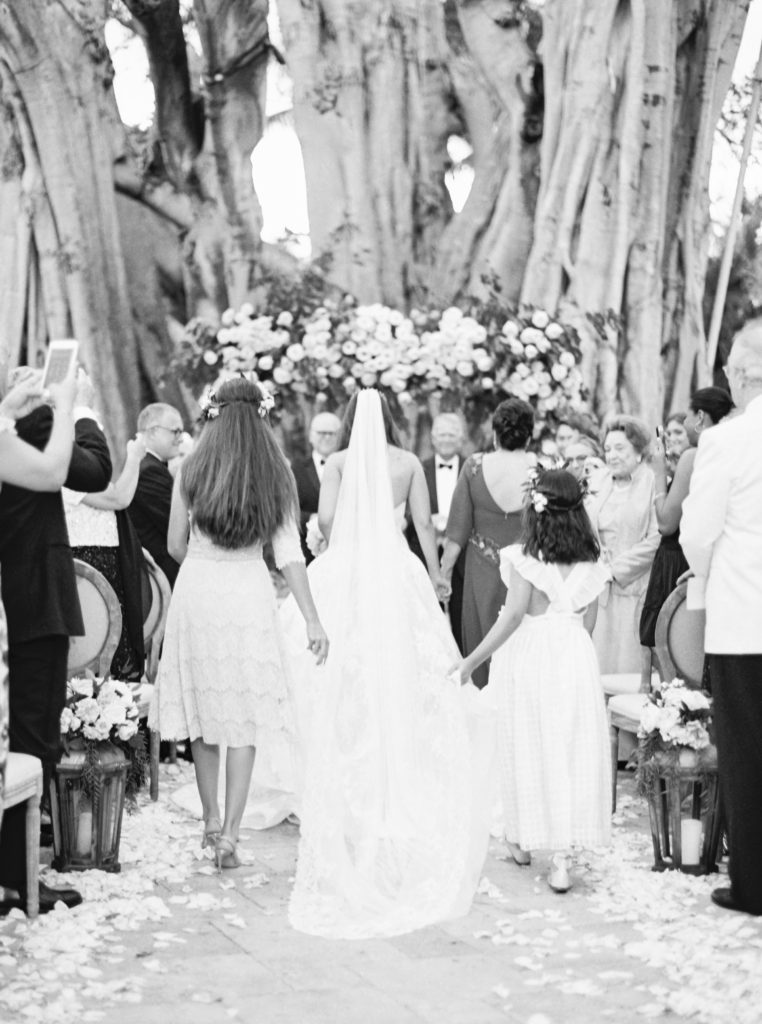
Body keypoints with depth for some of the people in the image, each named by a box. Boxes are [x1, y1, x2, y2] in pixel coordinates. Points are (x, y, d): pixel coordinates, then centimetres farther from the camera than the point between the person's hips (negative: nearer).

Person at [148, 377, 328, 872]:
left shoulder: (192, 471, -3)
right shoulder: (276, 474, -2)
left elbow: (176, 545, 4)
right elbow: (289, 552, -6)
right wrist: (312, 619, -4)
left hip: (197, 592, 1)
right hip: (250, 594, -1)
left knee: (205, 712, 15)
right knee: (244, 720, 4)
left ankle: (212, 822, 25)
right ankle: (229, 835, 1)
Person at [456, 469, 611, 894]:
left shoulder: (524, 556, -8)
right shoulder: (591, 560, 4)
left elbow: (515, 613, -15)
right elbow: (588, 620, 8)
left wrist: (472, 661, -13)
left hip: (527, 653, -2)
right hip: (575, 654, 2)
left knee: (527, 748, 12)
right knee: (571, 753, 3)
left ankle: (522, 841, 26)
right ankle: (562, 856, -2)